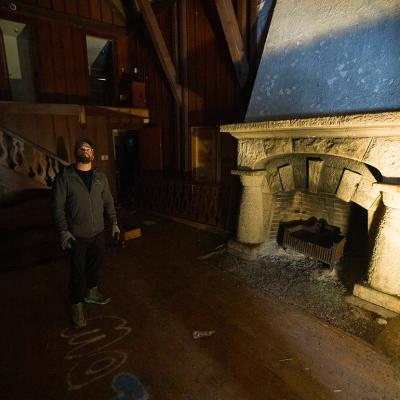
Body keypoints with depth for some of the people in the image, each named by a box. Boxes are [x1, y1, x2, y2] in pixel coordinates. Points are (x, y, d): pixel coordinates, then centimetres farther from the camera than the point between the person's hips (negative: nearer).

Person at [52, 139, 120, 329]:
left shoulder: (100, 177, 3)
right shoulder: (64, 177, -9)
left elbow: (108, 201, 9)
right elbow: (58, 206, -9)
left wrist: (114, 223, 7)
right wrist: (63, 231, -14)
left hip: (98, 232, 4)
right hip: (77, 235, -4)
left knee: (95, 265, 19)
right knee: (78, 270, 6)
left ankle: (92, 292, 43)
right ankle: (77, 305, 25)